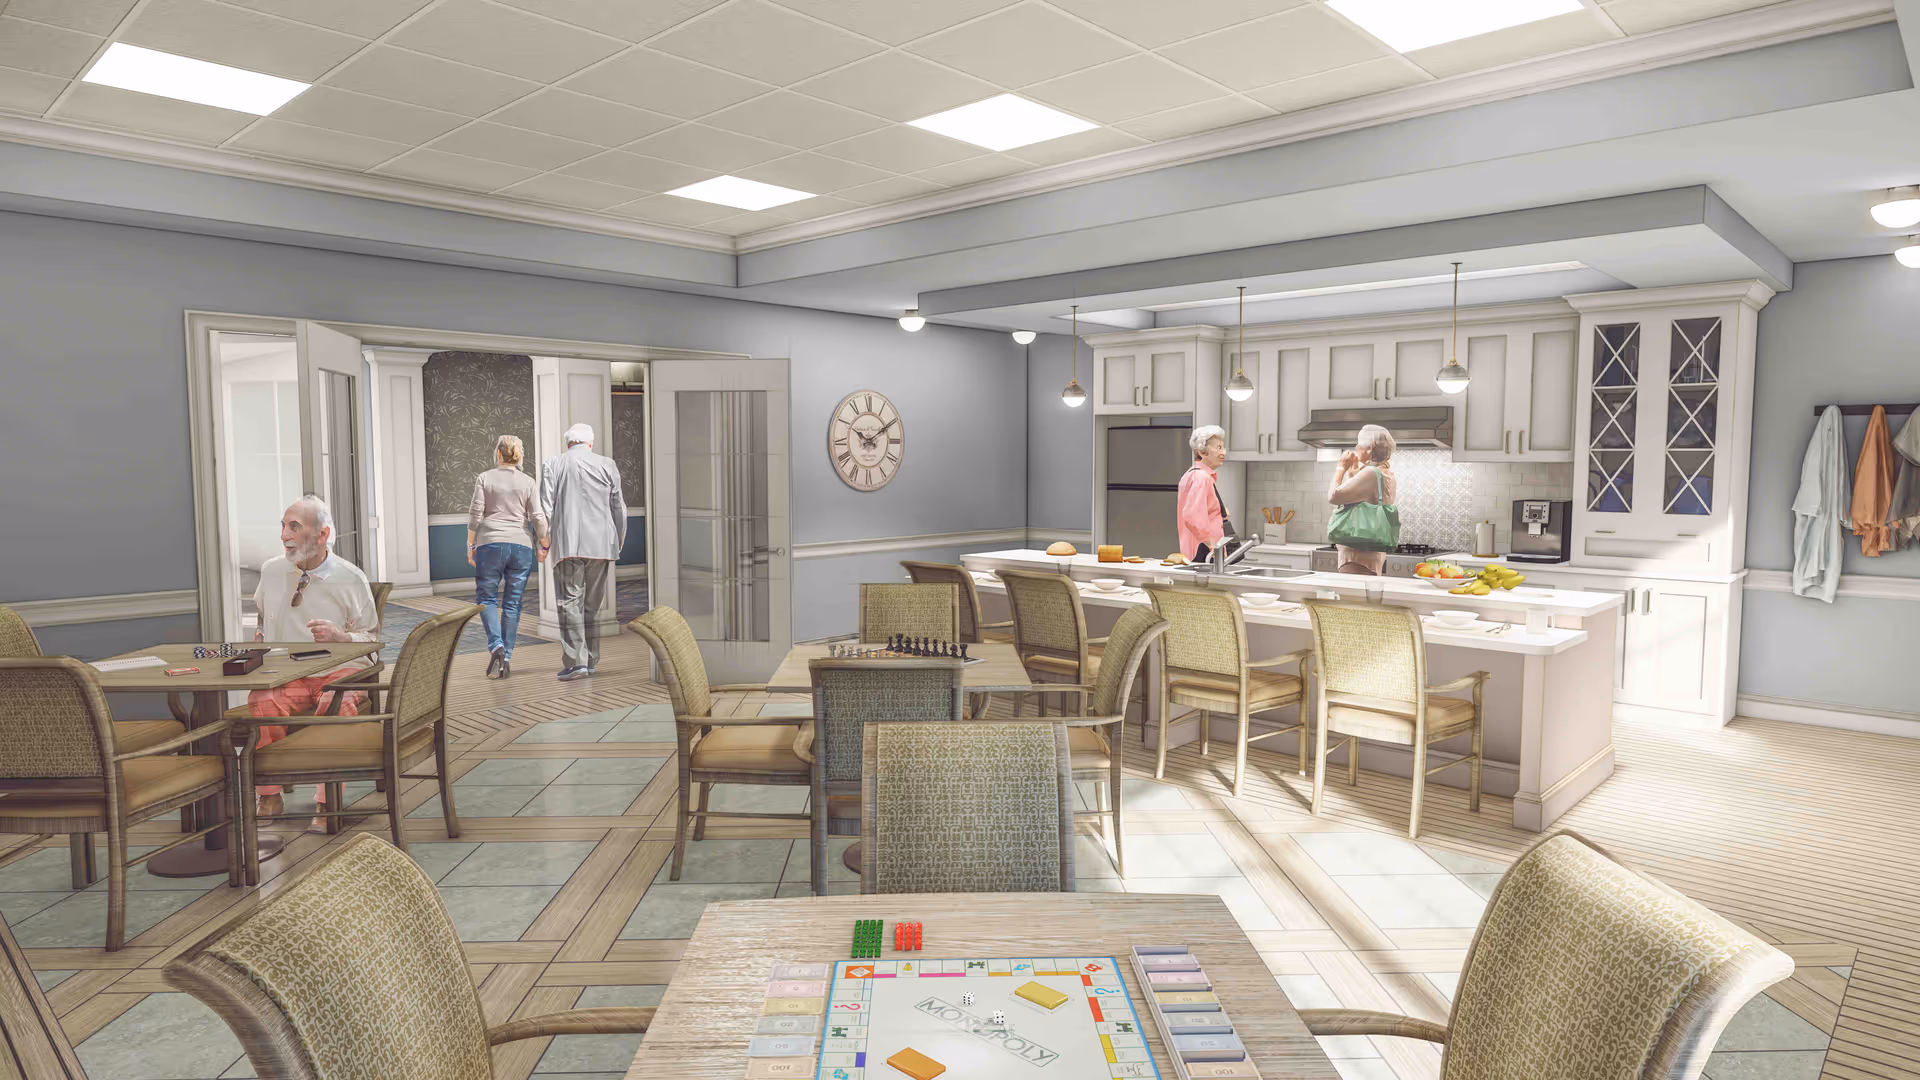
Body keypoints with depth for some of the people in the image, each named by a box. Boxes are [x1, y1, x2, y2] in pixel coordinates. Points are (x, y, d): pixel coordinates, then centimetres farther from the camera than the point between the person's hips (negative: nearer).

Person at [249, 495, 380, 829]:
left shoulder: (350, 578, -2)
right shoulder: (271, 571, 10)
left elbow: (372, 638, 3)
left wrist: (340, 636, -16)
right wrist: (260, 636, 13)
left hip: (341, 668, -3)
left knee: (337, 704, -36)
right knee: (261, 701, -31)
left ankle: (327, 803, -23)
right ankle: (269, 797, -14)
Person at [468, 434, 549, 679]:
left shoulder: (484, 478, 2)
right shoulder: (527, 482, 5)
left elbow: (475, 514, -2)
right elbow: (537, 518, 0)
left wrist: (470, 544, 6)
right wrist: (545, 545, 10)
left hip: (490, 543, -2)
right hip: (521, 546, 2)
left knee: (486, 597, 9)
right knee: (512, 603, 6)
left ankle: (496, 645, -13)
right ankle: (506, 658, 6)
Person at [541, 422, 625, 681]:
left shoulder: (553, 464, 5)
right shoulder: (607, 465, 8)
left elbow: (545, 507, 0)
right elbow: (618, 508, 9)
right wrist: (618, 543, 19)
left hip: (568, 544, -2)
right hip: (600, 544, 2)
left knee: (570, 601, -5)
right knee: (593, 604, 11)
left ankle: (576, 661, -15)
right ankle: (591, 660, 15)